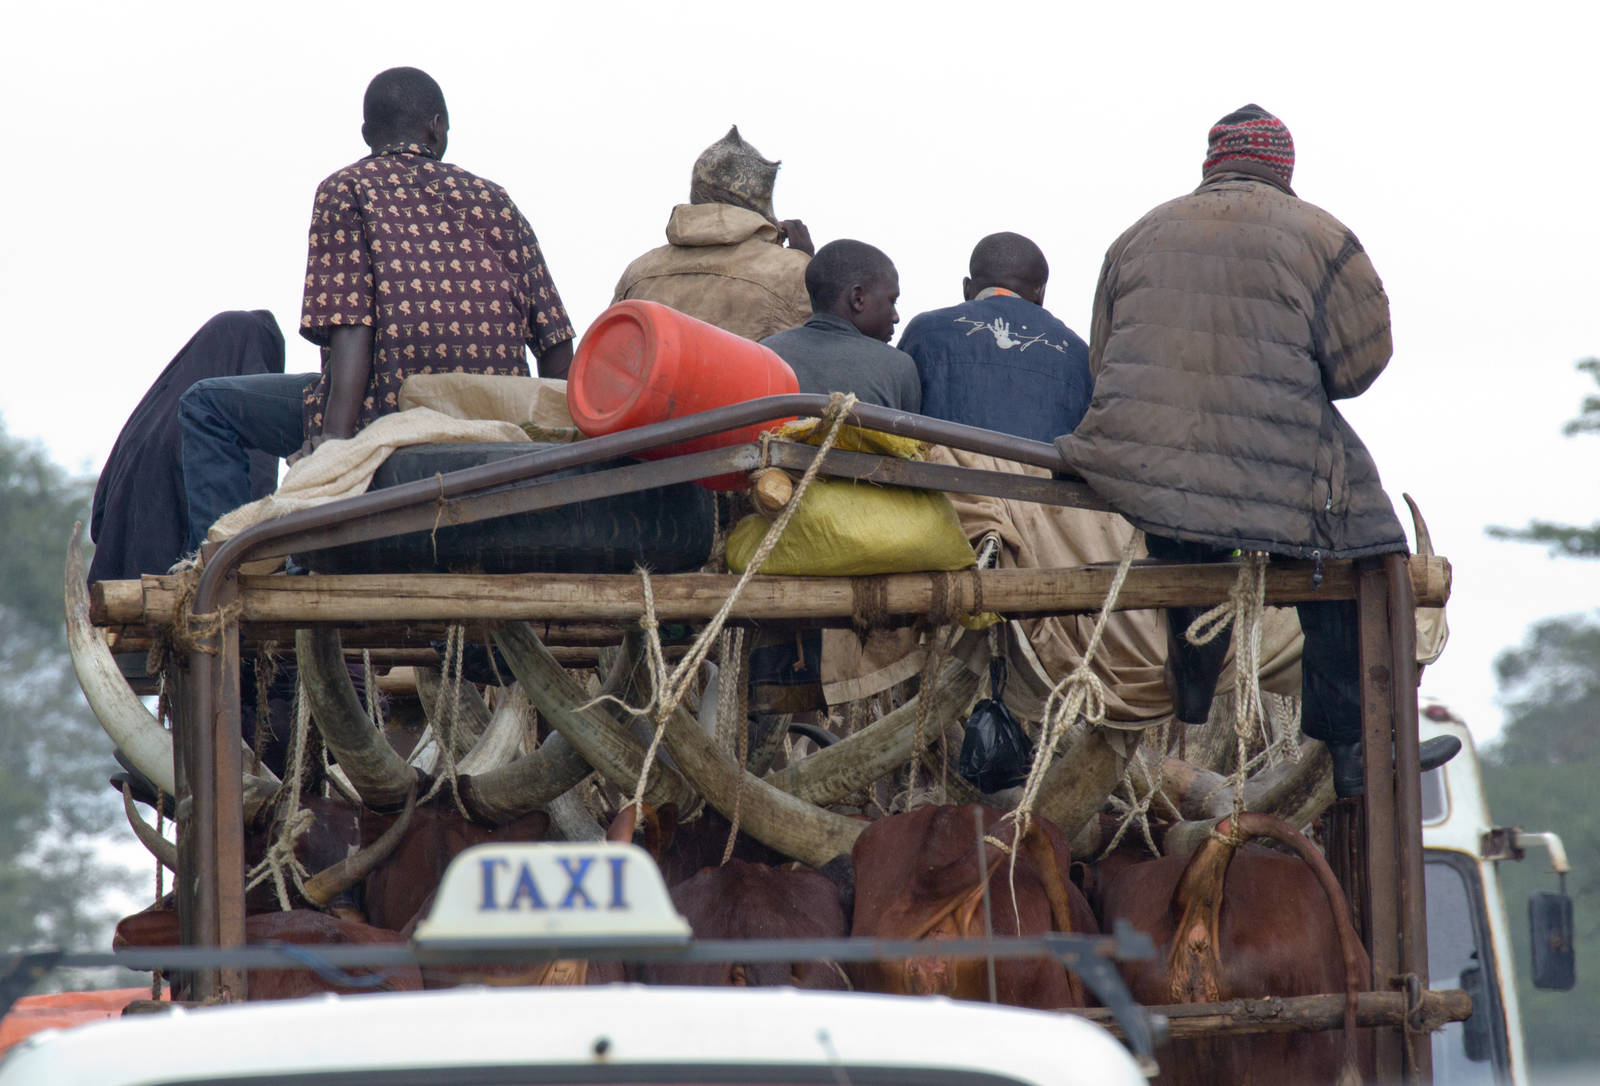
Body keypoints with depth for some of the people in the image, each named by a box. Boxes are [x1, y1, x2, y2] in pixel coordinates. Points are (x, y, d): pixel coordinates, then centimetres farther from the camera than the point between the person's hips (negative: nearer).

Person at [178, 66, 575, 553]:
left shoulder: (346, 190, 3)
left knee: (207, 406, 10)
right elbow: (556, 343, 9)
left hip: (391, 417, -5)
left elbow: (351, 325, -11)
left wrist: (335, 436, -18)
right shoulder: (491, 199, 16)